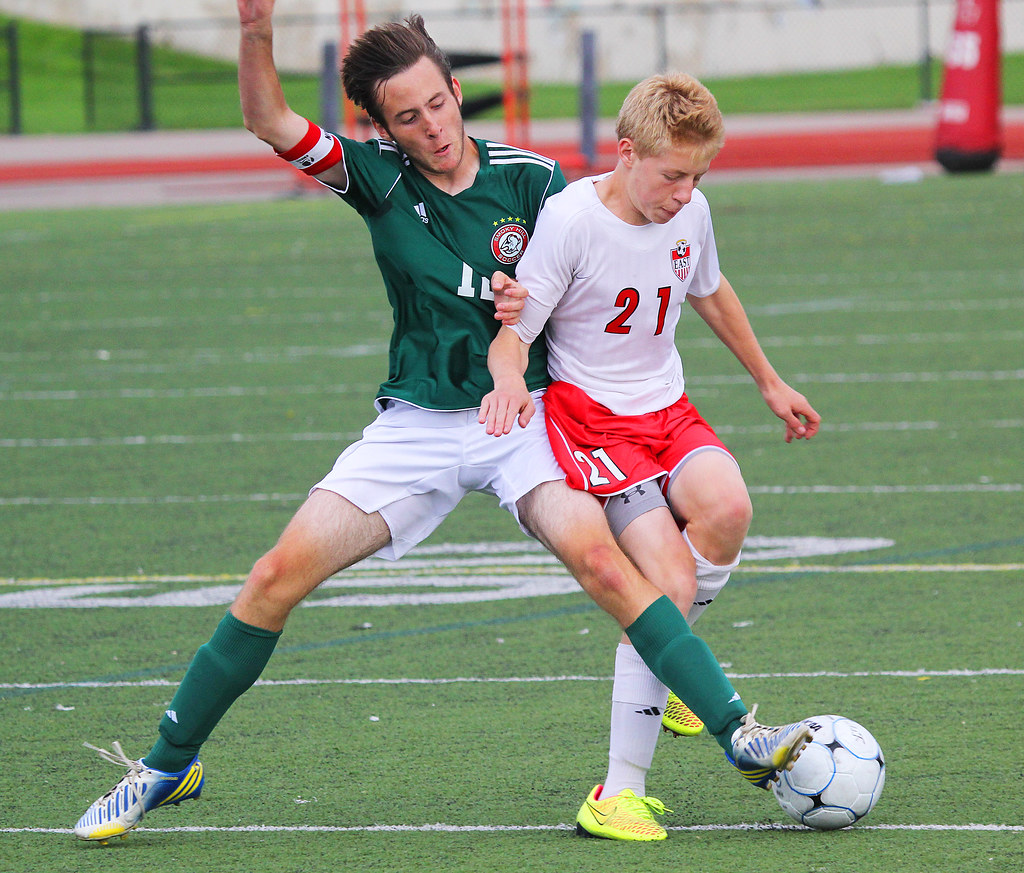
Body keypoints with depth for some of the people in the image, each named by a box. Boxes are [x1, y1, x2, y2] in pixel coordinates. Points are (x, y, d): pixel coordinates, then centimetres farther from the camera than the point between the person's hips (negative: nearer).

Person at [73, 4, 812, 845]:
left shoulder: (532, 178, -4)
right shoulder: (380, 177, -2)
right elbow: (271, 123, -13)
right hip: (415, 423, 2)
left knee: (598, 555, -27)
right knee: (279, 575, -6)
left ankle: (740, 733, -26)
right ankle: (170, 764, 9)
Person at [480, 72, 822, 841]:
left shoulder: (689, 213, 2)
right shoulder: (571, 218, -17)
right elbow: (512, 329, -15)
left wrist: (769, 382, 32)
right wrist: (509, 380, -38)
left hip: (666, 409, 5)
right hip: (589, 417, -5)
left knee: (726, 510, -28)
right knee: (672, 581, -22)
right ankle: (621, 788, -16)